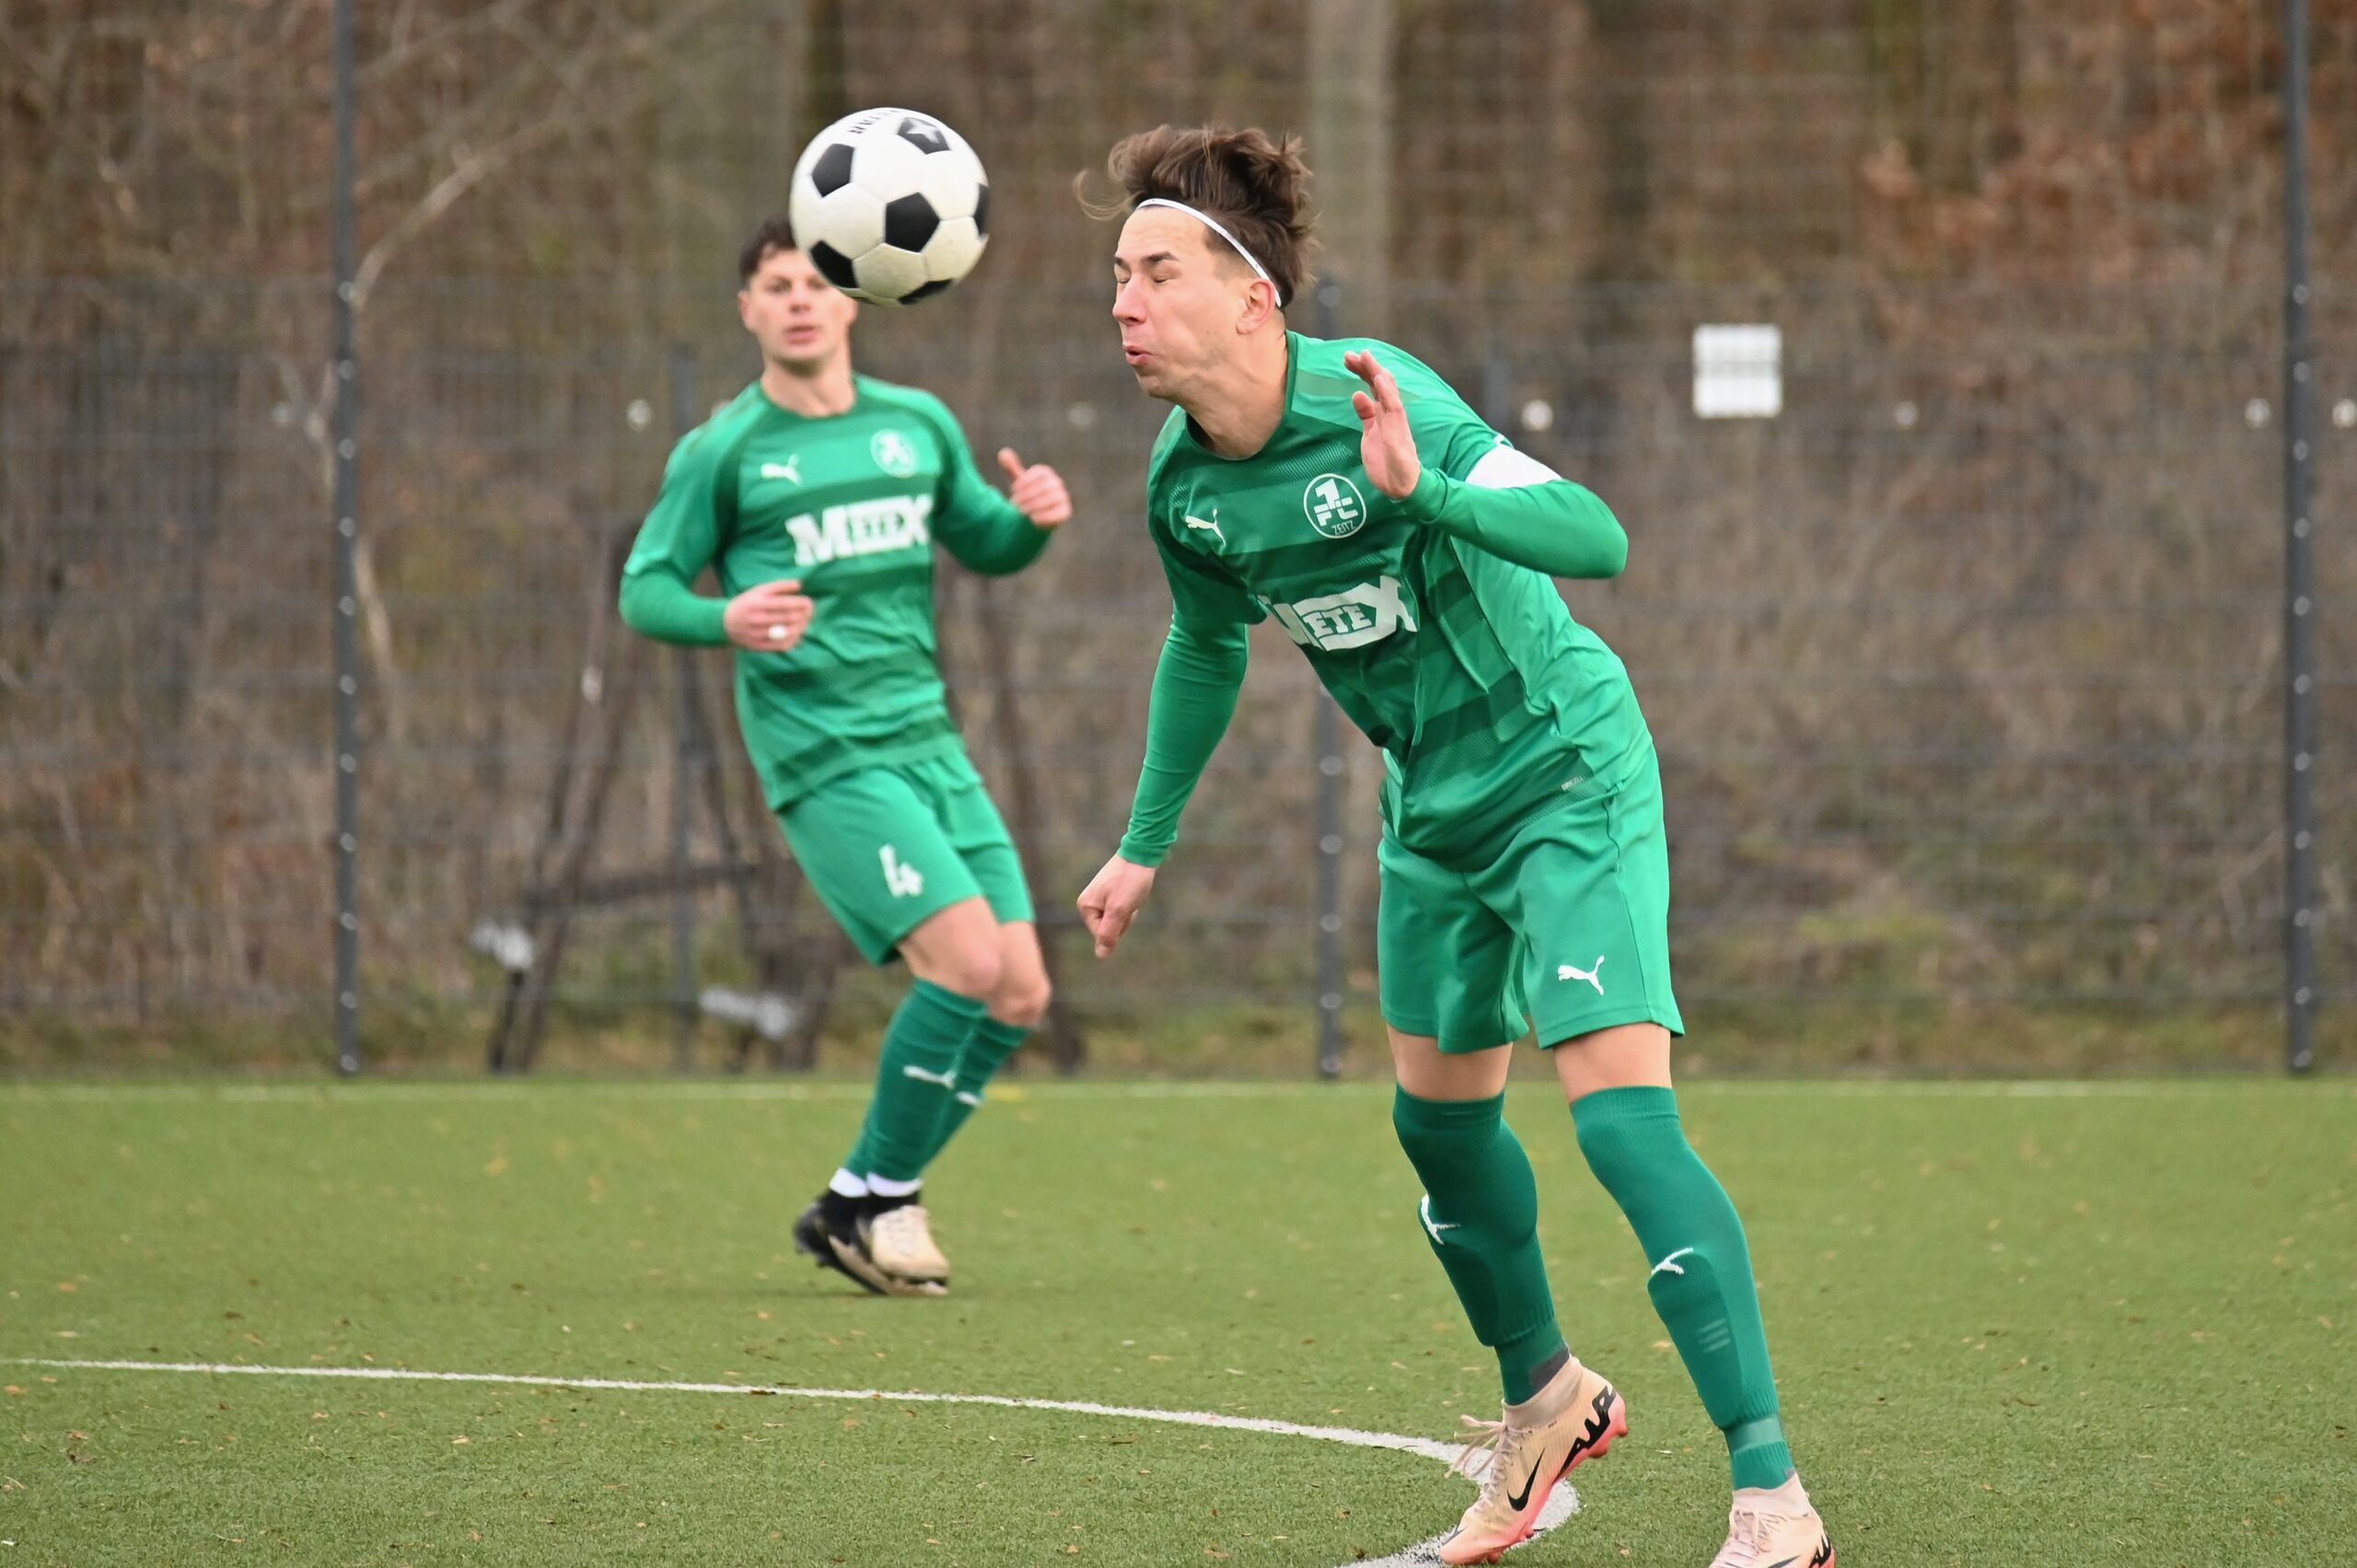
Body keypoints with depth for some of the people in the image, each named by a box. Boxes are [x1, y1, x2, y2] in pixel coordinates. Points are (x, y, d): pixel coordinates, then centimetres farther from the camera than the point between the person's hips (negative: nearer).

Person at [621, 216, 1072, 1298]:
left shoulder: (917, 426, 13)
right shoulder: (723, 452, -1)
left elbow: (984, 545, 24)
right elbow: (644, 590, -1)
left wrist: (1032, 521, 0)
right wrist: (726, 620, -22)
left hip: (930, 745, 6)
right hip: (823, 755, -6)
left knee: (1020, 995, -1)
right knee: (968, 961, -20)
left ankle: (862, 1204, 12)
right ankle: (878, 1198, -3)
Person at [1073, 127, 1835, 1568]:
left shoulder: (1382, 410, -28)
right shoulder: (1184, 485, -6)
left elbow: (1598, 539, -38)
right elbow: (1208, 649, 15)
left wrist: (1421, 491, -52)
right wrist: (1146, 845, 21)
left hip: (1568, 771, -8)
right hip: (1436, 802, 8)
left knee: (1621, 1111, -19)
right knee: (1440, 1114, 18)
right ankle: (1546, 1393, 44)